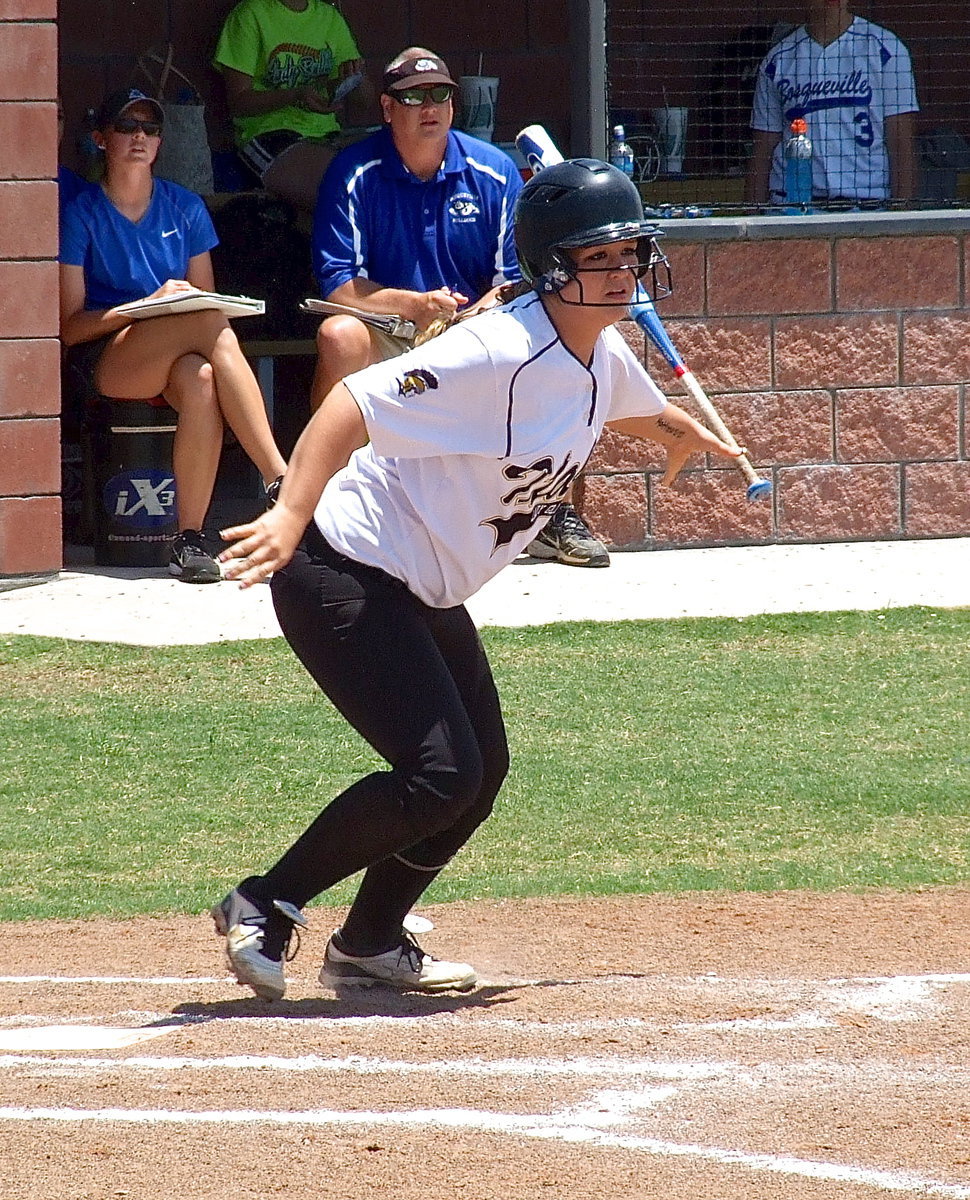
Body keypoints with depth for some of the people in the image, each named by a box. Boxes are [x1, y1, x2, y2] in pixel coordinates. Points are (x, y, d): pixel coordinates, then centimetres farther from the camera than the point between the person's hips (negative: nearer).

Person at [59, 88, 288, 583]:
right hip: (108, 361, -3)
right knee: (214, 325, -34)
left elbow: (205, 297, 16)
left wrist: (187, 302, -9)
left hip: (177, 355, 3)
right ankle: (280, 481, -40)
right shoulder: (82, 214, 2)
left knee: (200, 379, -38)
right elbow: (71, 326, -4)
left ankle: (190, 539, -36)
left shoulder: (185, 208, 14)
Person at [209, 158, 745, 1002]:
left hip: (426, 595, 10)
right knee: (441, 775, -17)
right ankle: (263, 908, -4)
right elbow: (354, 404, -35)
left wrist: (691, 437, 51)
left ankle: (370, 943, 30)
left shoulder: (602, 356, 3)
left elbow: (638, 408, 29)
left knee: (481, 773, 15)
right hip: (345, 575, -10)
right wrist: (291, 515, -48)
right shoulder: (499, 355, -26)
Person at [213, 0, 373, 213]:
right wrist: (296, 96, -19)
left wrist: (356, 81, -4)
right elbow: (238, 101, -3)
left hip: (325, 134, 6)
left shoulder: (331, 18, 18)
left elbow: (361, 107, 20)